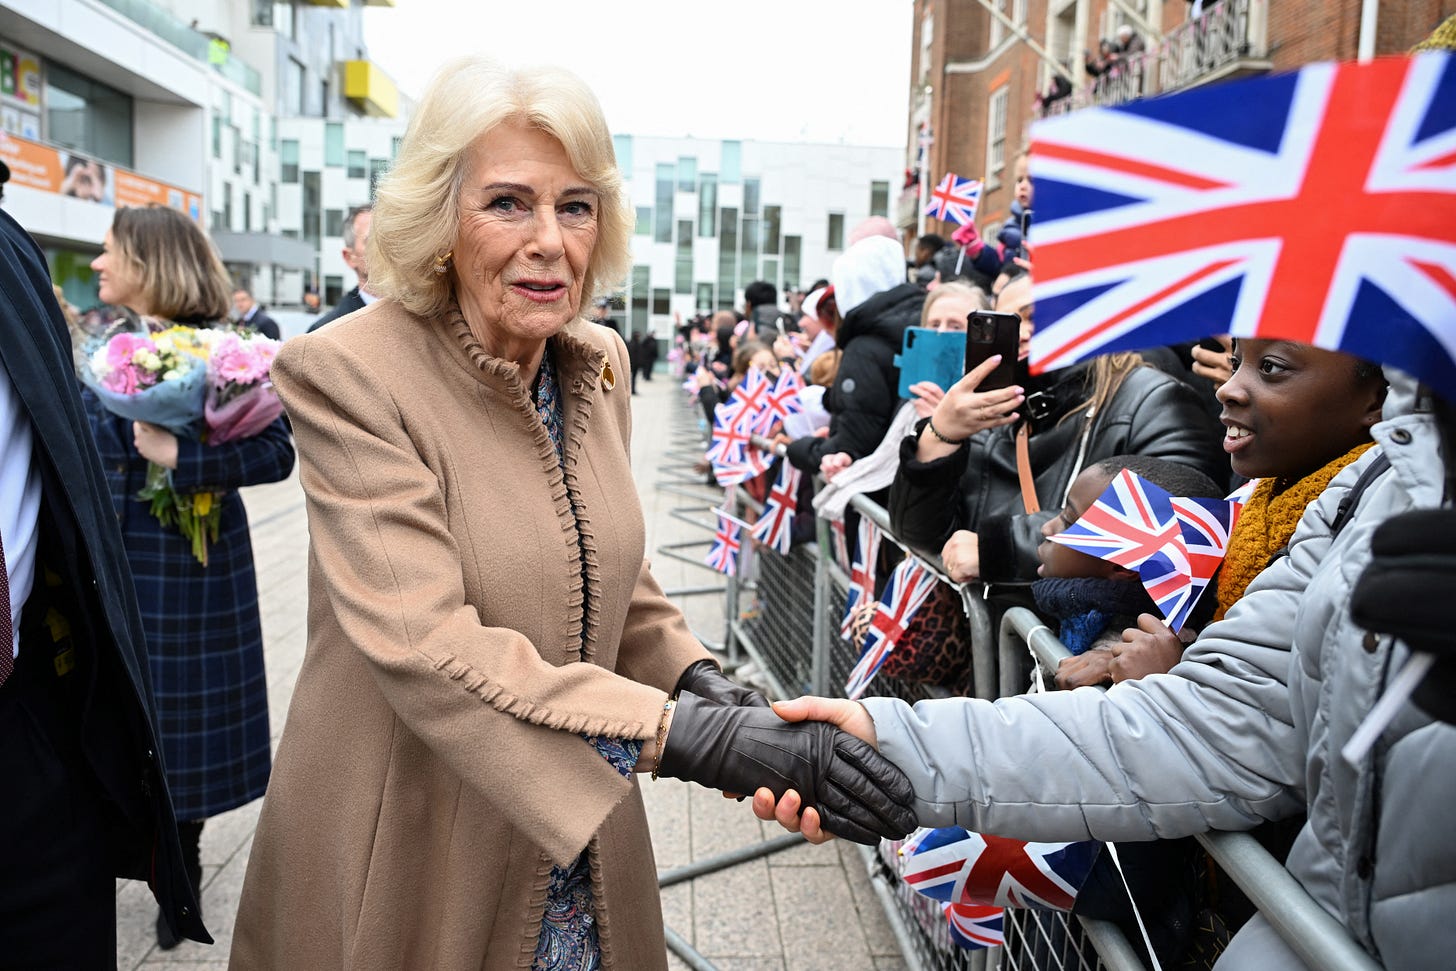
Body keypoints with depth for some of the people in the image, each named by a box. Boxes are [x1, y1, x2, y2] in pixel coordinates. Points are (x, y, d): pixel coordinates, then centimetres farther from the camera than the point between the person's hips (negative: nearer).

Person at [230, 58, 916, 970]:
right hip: (406, 853, -5)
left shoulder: (601, 361, 0)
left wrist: (700, 676, -9)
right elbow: (426, 646, -28)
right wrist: (682, 732, -35)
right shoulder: (348, 374, -19)